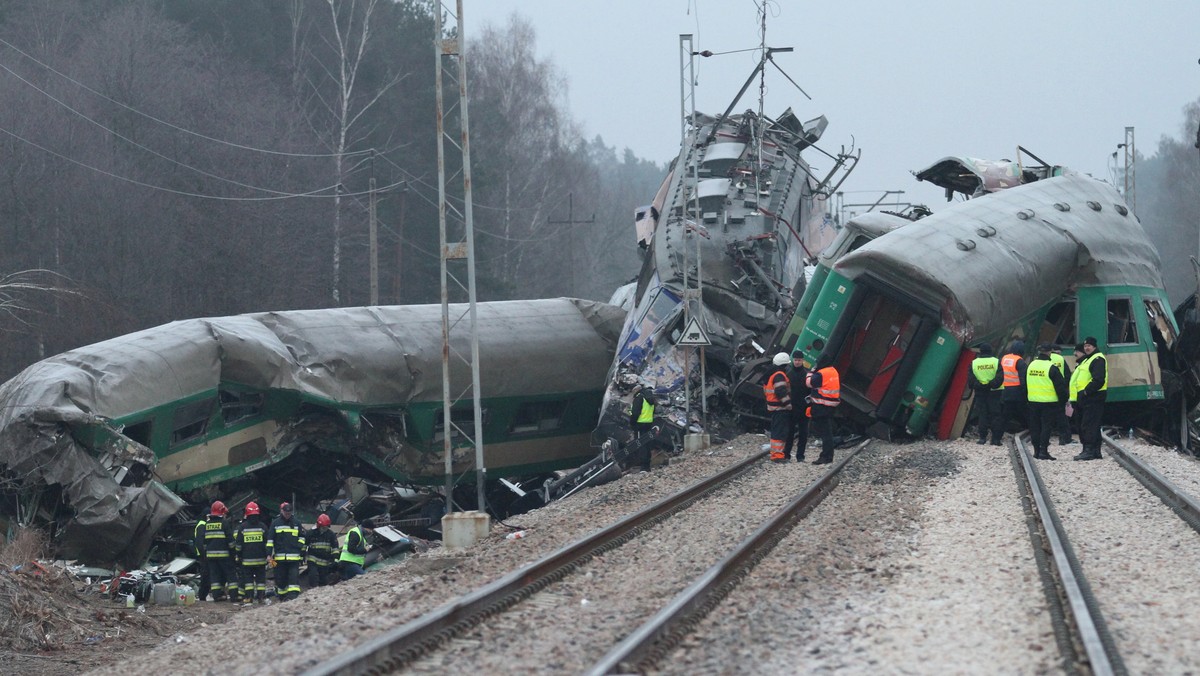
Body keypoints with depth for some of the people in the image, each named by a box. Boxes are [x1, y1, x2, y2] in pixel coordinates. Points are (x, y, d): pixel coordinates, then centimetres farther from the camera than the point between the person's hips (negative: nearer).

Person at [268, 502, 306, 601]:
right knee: (281, 578, 7)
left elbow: (301, 538, 19)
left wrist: (301, 553, 12)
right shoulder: (275, 523, 6)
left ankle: (293, 595, -17)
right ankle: (282, 596, 19)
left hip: (294, 557, 0)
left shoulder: (296, 523, 10)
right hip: (279, 557, 0)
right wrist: (269, 554, -2)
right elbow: (270, 540, 4)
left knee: (294, 577, -11)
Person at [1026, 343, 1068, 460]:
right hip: (1049, 402, -5)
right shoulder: (1052, 368, -12)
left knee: (1035, 427, 11)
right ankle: (1043, 451, -9)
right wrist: (1063, 400, 1)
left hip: (1033, 402, 5)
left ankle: (1037, 450, 14)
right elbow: (1061, 386, -11)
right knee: (1047, 427, -3)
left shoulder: (1031, 365, 8)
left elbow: (1025, 385, 18)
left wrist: (1027, 397, 26)